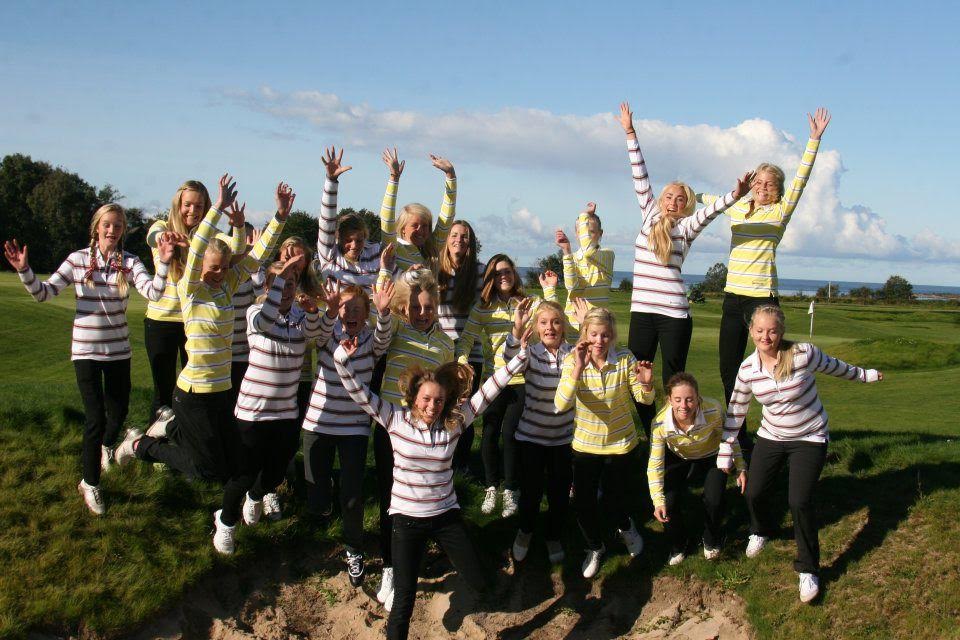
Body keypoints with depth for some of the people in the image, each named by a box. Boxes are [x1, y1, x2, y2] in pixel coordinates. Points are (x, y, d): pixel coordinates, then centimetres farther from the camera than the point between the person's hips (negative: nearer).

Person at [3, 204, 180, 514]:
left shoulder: (130, 262, -5)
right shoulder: (78, 259, -7)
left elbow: (153, 292, -21)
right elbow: (44, 293, -8)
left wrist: (164, 262, -36)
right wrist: (24, 270, -25)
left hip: (118, 349, 3)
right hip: (86, 350, -2)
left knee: (119, 410, 16)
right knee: (95, 417, -7)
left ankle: (107, 446, 53)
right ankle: (89, 483, 11)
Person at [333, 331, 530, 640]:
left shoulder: (455, 421, -7)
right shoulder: (396, 420, -11)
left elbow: (488, 391, -8)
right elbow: (359, 392, -19)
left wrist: (519, 355, -13)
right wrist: (342, 358, -35)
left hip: (446, 515, 2)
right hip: (407, 518, -2)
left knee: (479, 582, 9)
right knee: (404, 601, -6)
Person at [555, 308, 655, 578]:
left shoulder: (625, 359, -16)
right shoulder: (573, 360, -17)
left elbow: (644, 399, -10)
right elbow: (561, 405, -31)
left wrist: (646, 384, -34)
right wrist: (578, 368, -42)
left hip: (620, 443, 0)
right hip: (585, 444, 0)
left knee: (614, 502, 5)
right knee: (583, 502, 4)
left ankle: (625, 526, 43)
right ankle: (594, 547, 34)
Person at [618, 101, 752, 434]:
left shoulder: (687, 227, 4)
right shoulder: (650, 216, 11)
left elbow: (709, 211, -14)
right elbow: (640, 178, 9)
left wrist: (734, 195, -32)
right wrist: (630, 134, 8)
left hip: (674, 314, -3)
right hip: (642, 310, 3)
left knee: (673, 382, 2)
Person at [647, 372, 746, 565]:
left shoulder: (714, 410, -36)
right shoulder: (660, 424, -34)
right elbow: (655, 465, -26)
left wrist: (740, 468, -12)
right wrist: (658, 501, -35)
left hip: (712, 457, -1)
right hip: (679, 460, 1)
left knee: (713, 501, -16)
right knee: (669, 504, -12)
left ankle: (711, 540, 19)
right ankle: (678, 542, 21)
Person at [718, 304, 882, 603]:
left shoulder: (804, 353, -22)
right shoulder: (747, 369, -12)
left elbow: (832, 366, 0)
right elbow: (735, 411, 0)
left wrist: (864, 374, 16)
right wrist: (725, 453, 2)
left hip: (810, 439, -3)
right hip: (770, 437, 3)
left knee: (800, 502, -15)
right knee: (754, 493, 1)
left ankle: (808, 570, 3)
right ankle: (760, 532, 39)